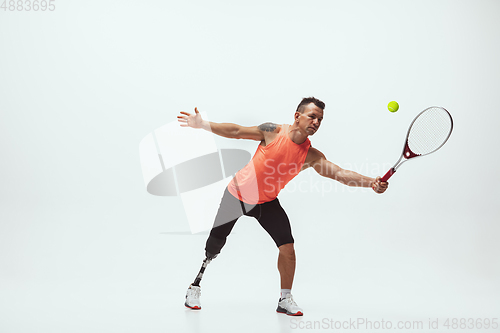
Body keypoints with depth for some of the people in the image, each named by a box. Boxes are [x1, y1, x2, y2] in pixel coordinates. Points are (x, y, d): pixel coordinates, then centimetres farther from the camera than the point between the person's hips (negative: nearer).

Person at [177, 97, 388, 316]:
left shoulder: (311, 155, -14)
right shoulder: (273, 132, -20)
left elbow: (340, 174, -24)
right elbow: (236, 132, -11)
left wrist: (370, 182, -40)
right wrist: (202, 124, -14)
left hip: (267, 201, 2)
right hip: (238, 194, -2)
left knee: (287, 247, -12)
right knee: (213, 247, 2)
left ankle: (285, 299, 7)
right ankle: (194, 287, 26)